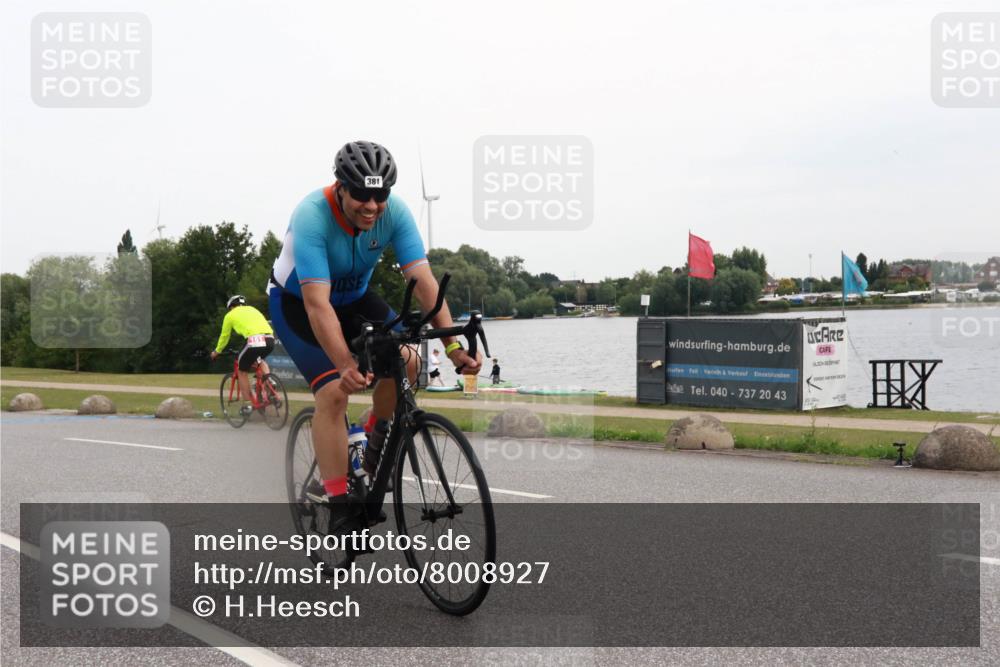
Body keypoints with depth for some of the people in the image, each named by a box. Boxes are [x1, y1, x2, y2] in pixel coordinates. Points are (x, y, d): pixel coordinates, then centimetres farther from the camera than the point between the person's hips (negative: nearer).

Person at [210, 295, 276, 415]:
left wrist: (216, 352, 49)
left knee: (242, 370, 20)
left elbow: (224, 337, 30)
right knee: (259, 360, 36)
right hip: (270, 340, 4)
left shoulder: (230, 314, 21)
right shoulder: (253, 309, 33)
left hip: (254, 341, -4)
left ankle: (248, 405, 17)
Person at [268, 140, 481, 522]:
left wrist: (452, 345, -38)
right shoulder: (311, 216, -35)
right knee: (334, 391, -21)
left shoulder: (394, 212, -23)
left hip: (353, 297, 4)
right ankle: (339, 510, -13)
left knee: (405, 361, -18)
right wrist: (347, 366, -51)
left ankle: (376, 443, 9)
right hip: (297, 302, -4)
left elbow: (423, 281, -27)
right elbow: (318, 305, -41)